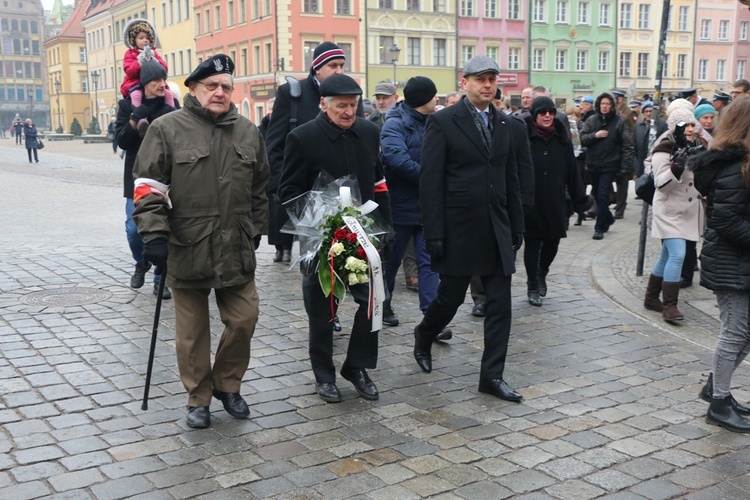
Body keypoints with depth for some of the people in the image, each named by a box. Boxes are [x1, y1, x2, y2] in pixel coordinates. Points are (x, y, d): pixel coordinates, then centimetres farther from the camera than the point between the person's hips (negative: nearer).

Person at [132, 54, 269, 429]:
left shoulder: (248, 132, 9)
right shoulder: (167, 128, -5)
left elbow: (259, 189, 18)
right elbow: (147, 186, -6)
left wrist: (256, 230, 19)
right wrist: (154, 233, -14)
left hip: (236, 250, 4)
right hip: (186, 248, -3)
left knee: (243, 320, 7)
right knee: (192, 330, 7)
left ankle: (227, 385, 29)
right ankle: (198, 398, 24)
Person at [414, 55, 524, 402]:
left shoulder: (503, 124, 11)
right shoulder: (443, 122, -6)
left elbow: (511, 179, 15)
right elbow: (430, 182, -10)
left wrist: (517, 226, 12)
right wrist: (434, 234, -15)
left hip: (497, 230, 5)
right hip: (458, 228, -5)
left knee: (500, 304, 2)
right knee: (451, 296, 8)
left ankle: (492, 376, 11)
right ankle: (423, 337, 38)